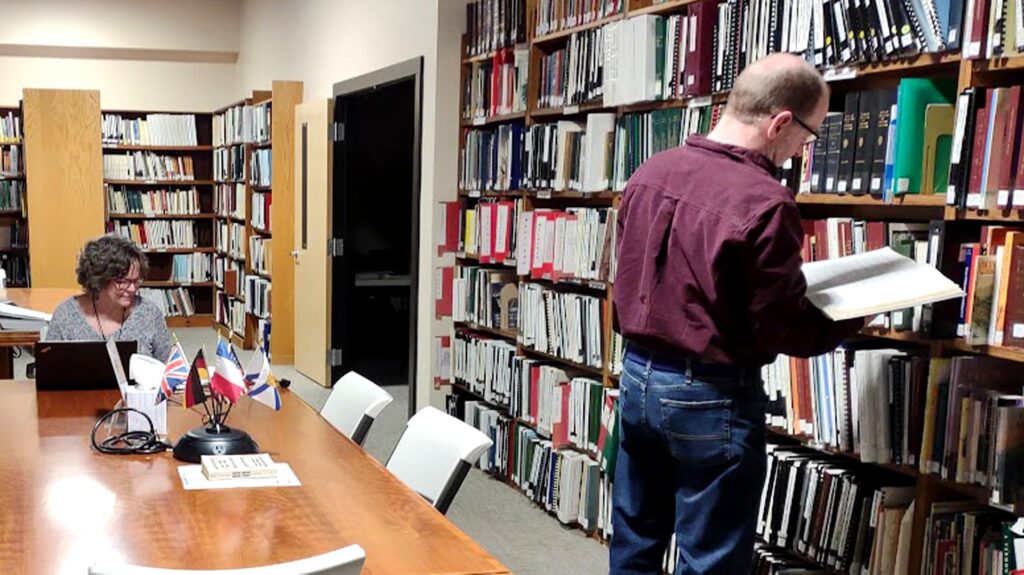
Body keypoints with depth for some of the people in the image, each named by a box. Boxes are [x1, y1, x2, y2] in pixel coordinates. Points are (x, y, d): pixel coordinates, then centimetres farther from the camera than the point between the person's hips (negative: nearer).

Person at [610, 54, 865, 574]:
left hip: (637, 375, 7)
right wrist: (859, 314, 1)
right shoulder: (764, 202, -22)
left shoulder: (651, 172, 2)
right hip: (710, 395, -7)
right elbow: (785, 333, -15)